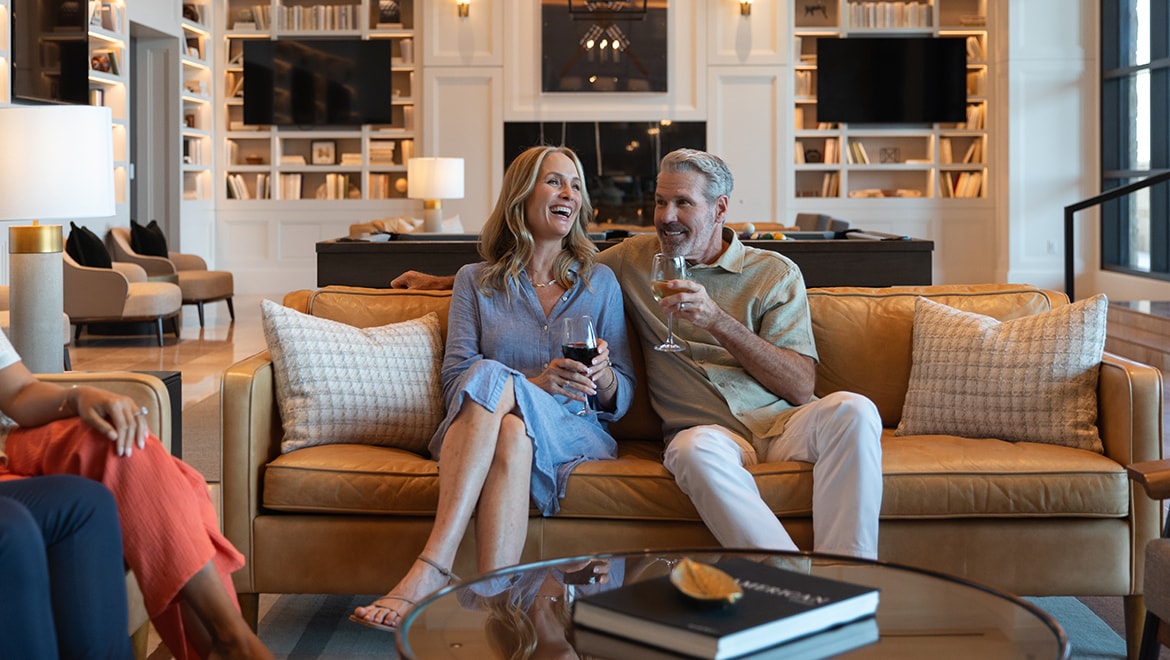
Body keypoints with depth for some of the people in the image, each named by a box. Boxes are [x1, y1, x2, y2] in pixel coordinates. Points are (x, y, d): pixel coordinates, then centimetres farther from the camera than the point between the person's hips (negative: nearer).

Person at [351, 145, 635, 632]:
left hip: (575, 437, 0)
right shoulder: (475, 282, 16)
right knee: (495, 379, -36)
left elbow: (622, 399, 15)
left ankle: (430, 570, -46)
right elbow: (457, 382, 3)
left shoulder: (600, 282, 18)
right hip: (472, 436, 0)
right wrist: (535, 383, -14)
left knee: (494, 381, -33)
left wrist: (603, 377, -10)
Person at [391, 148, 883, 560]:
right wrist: (447, 281, 30)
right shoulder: (634, 259, 16)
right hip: (705, 429, 0)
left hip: (780, 422, 1)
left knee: (852, 410, -34)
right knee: (698, 450, -39)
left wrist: (719, 321, -12)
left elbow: (801, 385, -1)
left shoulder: (775, 273, 9)